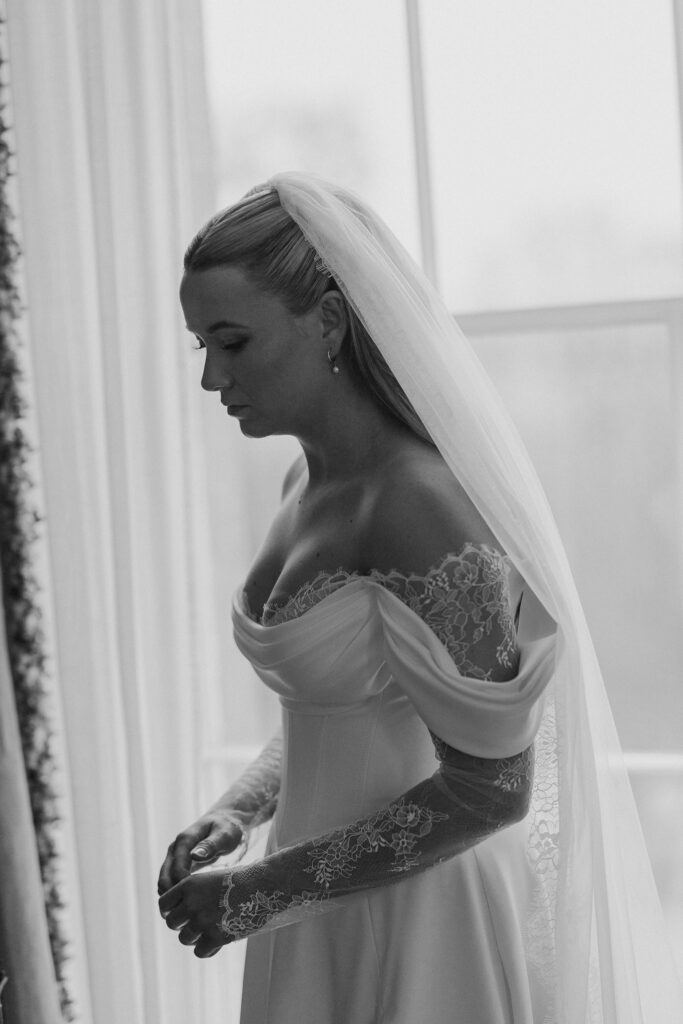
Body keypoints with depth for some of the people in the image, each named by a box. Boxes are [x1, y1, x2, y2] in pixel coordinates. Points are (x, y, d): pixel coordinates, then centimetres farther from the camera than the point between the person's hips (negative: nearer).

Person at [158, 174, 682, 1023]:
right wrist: (238, 811, 0)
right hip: (331, 909, 8)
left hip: (424, 917, -8)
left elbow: (490, 788, -22)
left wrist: (267, 890, -18)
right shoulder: (305, 485, 3)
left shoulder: (418, 502, -22)